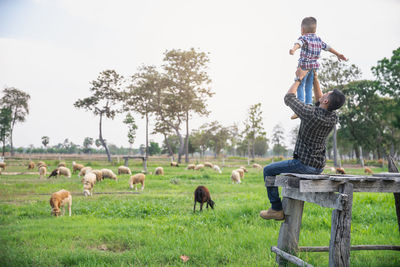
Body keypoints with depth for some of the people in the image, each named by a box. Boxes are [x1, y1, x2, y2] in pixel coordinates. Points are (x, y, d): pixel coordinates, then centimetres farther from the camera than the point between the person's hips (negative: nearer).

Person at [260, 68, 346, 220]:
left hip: (304, 164, -7)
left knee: (268, 170, 9)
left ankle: (276, 209, 9)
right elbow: (318, 100, 17)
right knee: (288, 170, 35)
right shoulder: (333, 117, -4)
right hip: (319, 167, 7)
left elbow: (289, 98, -7)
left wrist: (299, 78, 5)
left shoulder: (310, 113, -24)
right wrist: (315, 78, 16)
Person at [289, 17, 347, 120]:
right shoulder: (318, 39, 13)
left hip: (304, 65, -6)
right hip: (314, 66, 6)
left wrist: (293, 49, -51)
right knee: (309, 87, 15)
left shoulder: (304, 38, -7)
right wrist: (338, 54, 34)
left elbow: (299, 43, -30)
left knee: (300, 86, -1)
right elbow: (328, 47, 23)